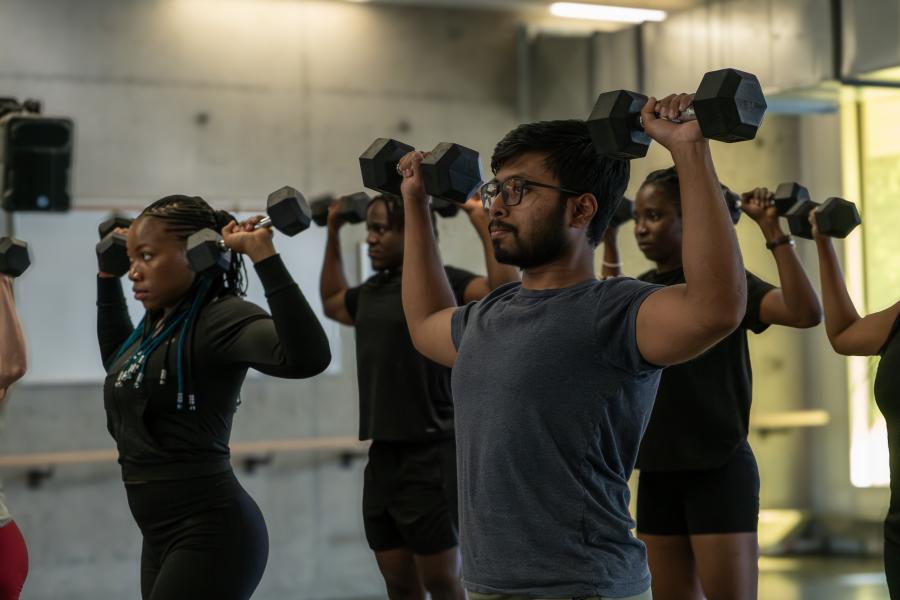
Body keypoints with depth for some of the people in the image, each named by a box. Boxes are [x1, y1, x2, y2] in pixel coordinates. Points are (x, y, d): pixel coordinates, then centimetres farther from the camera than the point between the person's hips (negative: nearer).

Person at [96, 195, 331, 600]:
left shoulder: (220, 318, -16)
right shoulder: (158, 323, 10)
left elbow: (307, 357, -34)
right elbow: (116, 359, 34)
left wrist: (263, 255, -35)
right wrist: (108, 275, 27)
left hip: (211, 535, -9)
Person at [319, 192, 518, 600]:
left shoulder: (443, 282, -11)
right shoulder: (371, 290, 13)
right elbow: (332, 303, 35)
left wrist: (483, 225, -27)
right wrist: (333, 234, 31)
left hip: (431, 455, -8)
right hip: (383, 456, 8)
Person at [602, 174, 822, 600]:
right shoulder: (640, 289, 10)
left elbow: (806, 313, -23)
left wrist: (772, 231, -24)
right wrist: (609, 241, 27)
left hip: (719, 469, -7)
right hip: (656, 472, 7)